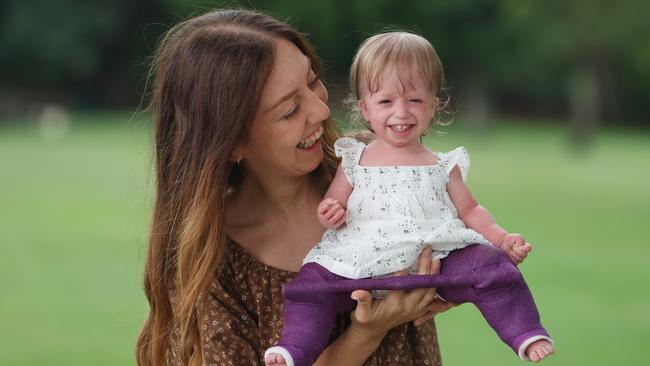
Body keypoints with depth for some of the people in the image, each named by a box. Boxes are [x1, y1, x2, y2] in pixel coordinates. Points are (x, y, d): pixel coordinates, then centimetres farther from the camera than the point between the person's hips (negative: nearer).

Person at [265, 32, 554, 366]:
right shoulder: (355, 162, 14)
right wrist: (328, 213, -8)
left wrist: (502, 239, 2)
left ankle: (527, 337, -14)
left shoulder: (442, 167, 16)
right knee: (311, 282, -20)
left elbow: (469, 211, 17)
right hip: (364, 264, 0)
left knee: (491, 266, -21)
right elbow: (333, 205, 16)